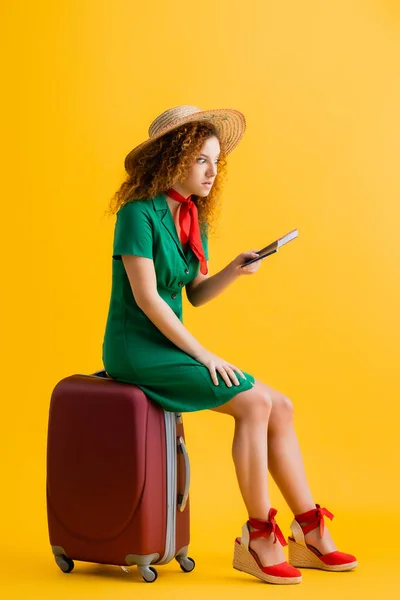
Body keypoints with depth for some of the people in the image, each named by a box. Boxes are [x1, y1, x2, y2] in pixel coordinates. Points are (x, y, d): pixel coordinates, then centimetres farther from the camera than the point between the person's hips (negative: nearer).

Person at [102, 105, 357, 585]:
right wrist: (203, 355, -19)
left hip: (169, 345, 8)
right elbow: (146, 297, -19)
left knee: (280, 407, -2)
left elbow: (196, 294, 12)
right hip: (134, 350, -8)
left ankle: (310, 533, 4)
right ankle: (258, 538, -10)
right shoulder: (139, 213, -14)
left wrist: (234, 270, -8)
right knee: (253, 403, -20)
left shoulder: (194, 218, 11)